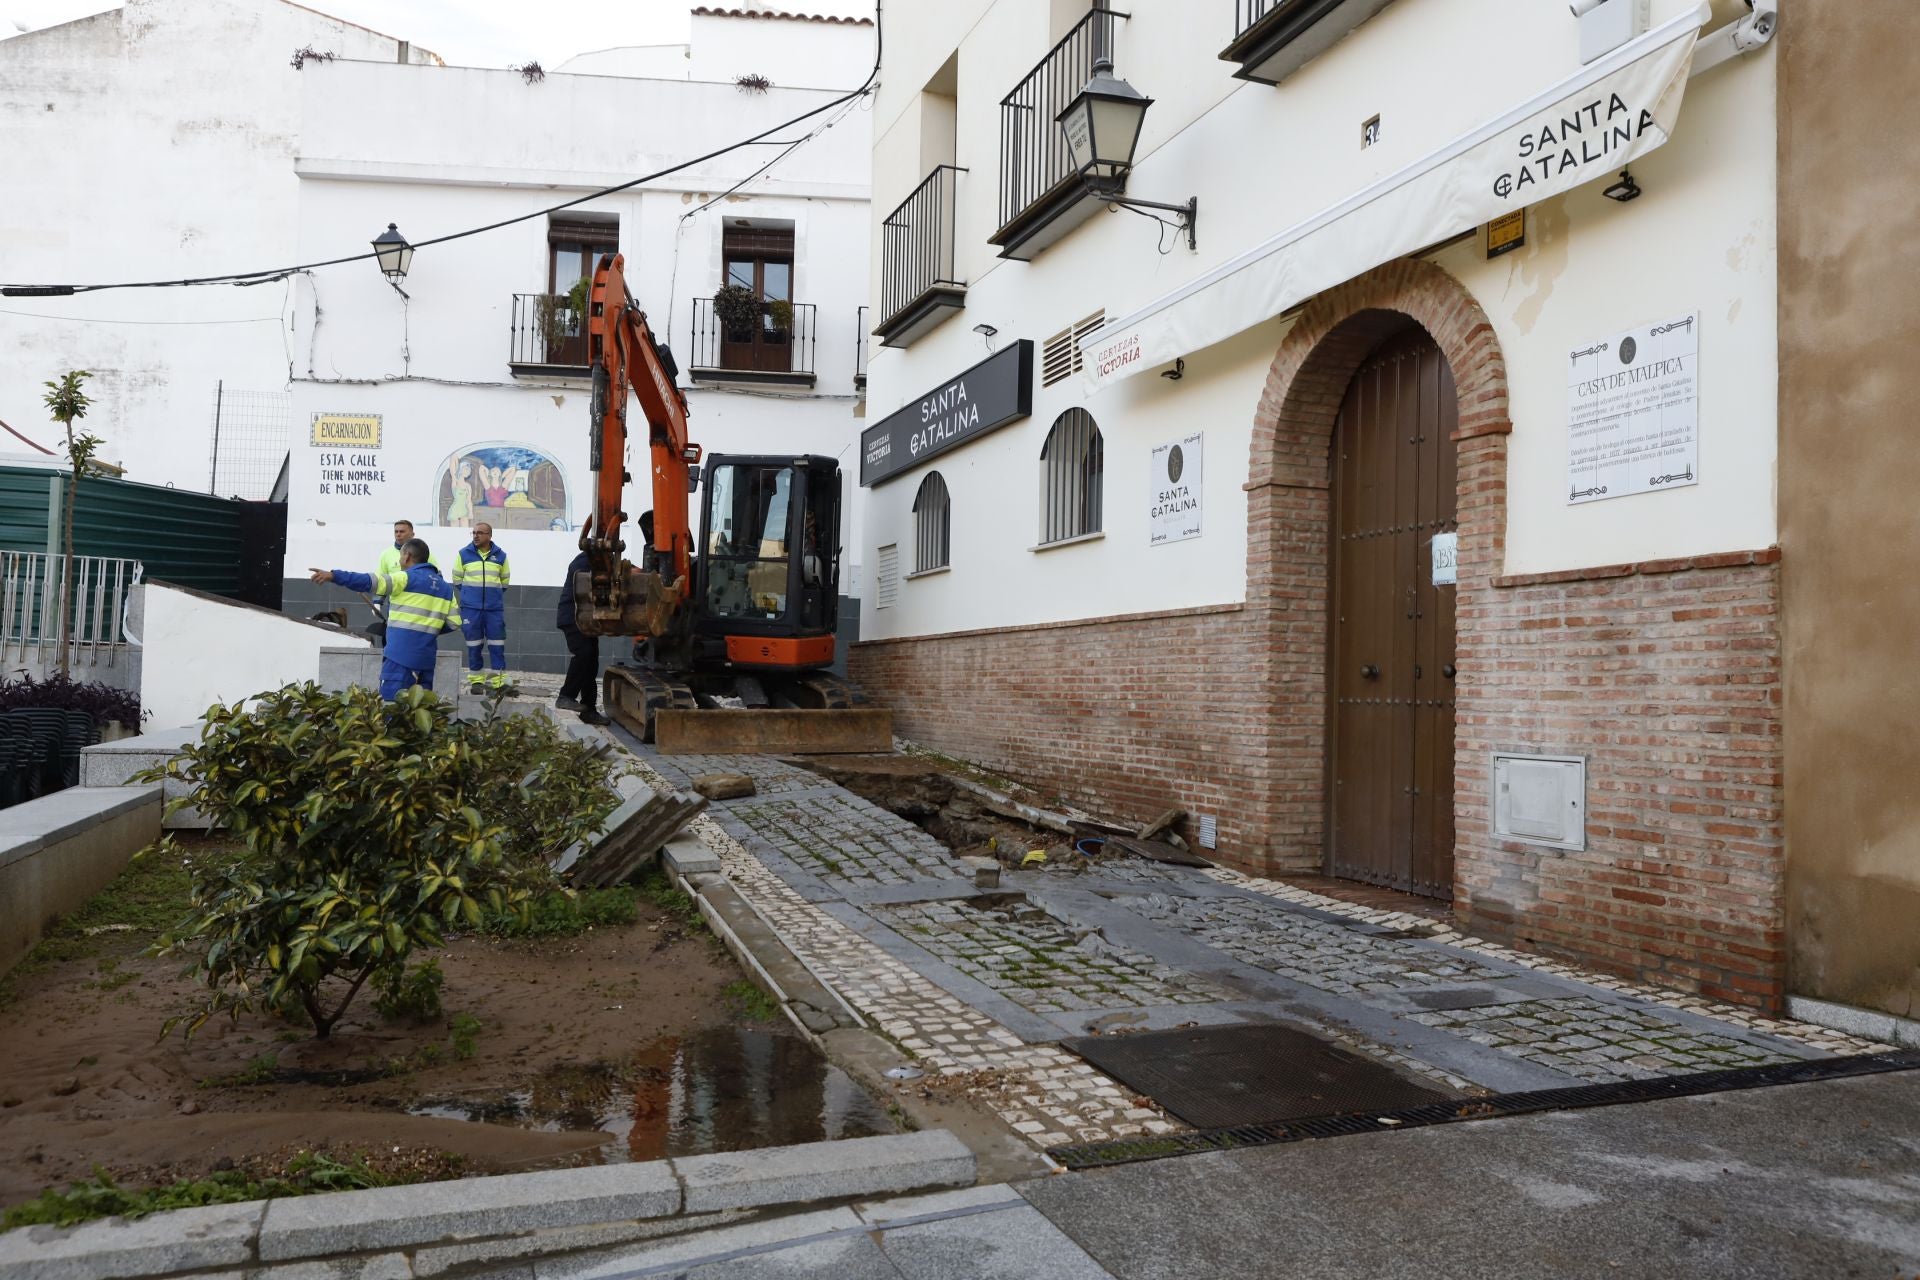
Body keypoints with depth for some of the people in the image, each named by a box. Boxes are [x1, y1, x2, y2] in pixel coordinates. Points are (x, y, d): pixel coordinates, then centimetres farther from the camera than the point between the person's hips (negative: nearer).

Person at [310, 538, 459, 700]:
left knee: (390, 701, -5)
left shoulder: (407, 578, -4)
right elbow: (454, 623, 9)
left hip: (401, 653, -7)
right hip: (426, 656, 7)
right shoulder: (445, 587, 14)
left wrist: (334, 575, -21)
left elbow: (370, 581, -17)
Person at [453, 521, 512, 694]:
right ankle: (475, 680, 11)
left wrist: (494, 593, 12)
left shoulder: (500, 556, 5)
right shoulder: (464, 554, 1)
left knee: (497, 645, -1)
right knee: (473, 645, 4)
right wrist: (470, 592, 11)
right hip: (470, 607, 0)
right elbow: (457, 578, 11)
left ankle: (499, 680, 2)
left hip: (495, 608, 1)